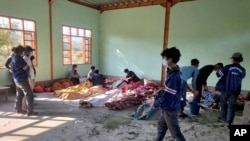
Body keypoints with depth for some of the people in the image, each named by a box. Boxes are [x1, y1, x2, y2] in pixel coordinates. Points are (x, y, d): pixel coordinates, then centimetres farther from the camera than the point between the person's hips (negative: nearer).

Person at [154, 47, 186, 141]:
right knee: (161, 127, 24)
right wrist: (158, 97, 4)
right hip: (166, 108, 9)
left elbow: (167, 96, -27)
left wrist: (156, 103, -12)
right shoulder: (172, 73, 4)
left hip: (170, 109, -9)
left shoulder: (174, 76, -28)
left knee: (175, 132, 7)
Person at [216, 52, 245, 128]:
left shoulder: (228, 67, -13)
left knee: (223, 103, 19)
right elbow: (241, 78, 16)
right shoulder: (243, 70, -1)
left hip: (225, 89, -2)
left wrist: (219, 70, 12)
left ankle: (224, 117, 33)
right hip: (235, 90, 2)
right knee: (231, 106, 6)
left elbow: (218, 74, -8)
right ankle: (228, 122, 3)